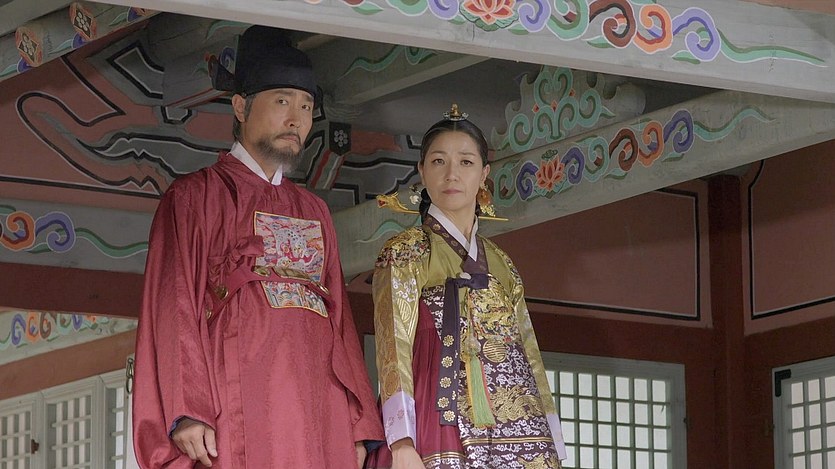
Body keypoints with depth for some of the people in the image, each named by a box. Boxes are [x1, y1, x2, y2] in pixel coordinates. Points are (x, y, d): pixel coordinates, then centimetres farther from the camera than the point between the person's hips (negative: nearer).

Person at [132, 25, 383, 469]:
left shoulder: (313, 212, 24)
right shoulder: (194, 196, 7)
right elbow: (173, 309, -1)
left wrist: (358, 424, 9)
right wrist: (185, 413, -13)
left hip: (318, 416, 5)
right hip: (235, 417, -5)